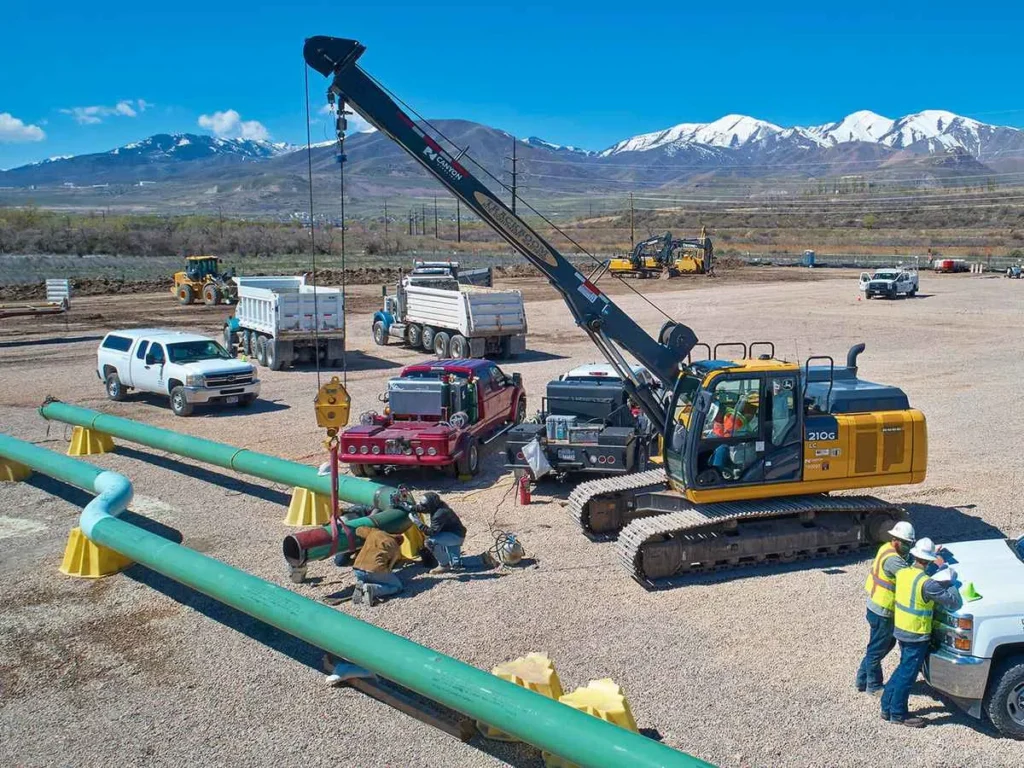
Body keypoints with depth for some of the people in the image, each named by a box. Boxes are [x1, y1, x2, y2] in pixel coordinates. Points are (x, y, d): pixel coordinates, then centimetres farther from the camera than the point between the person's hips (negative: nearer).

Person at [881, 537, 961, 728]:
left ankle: (887, 706, 30)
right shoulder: (927, 584, -25)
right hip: (917, 636, -7)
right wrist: (950, 583, -9)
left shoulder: (902, 573, -3)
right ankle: (898, 714, 19)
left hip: (900, 630, 8)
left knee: (903, 669, 23)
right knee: (907, 675, 7)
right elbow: (953, 602, -24)